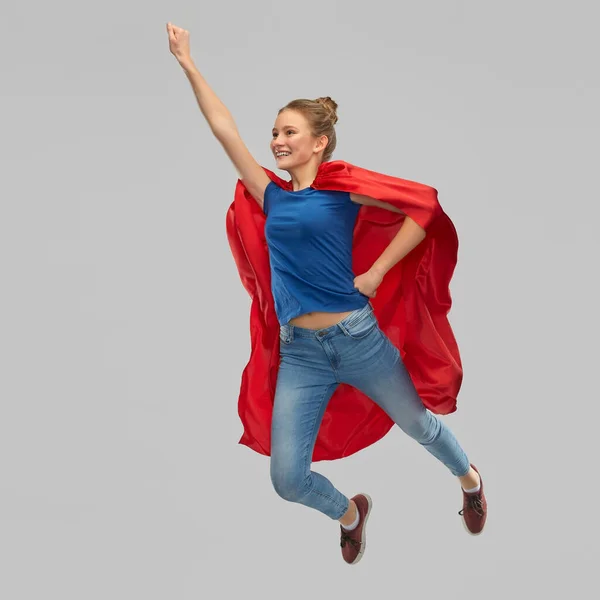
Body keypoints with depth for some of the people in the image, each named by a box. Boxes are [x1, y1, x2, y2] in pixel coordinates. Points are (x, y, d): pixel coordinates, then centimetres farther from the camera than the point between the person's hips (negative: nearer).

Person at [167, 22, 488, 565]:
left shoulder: (344, 186, -3)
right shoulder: (273, 196, 8)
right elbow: (224, 129, 7)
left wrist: (375, 273, -9)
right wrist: (187, 62, 6)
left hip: (357, 337, -3)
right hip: (299, 352, 4)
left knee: (420, 425, 17)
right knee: (287, 480, 1)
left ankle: (470, 481, 51)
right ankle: (350, 514, 34)